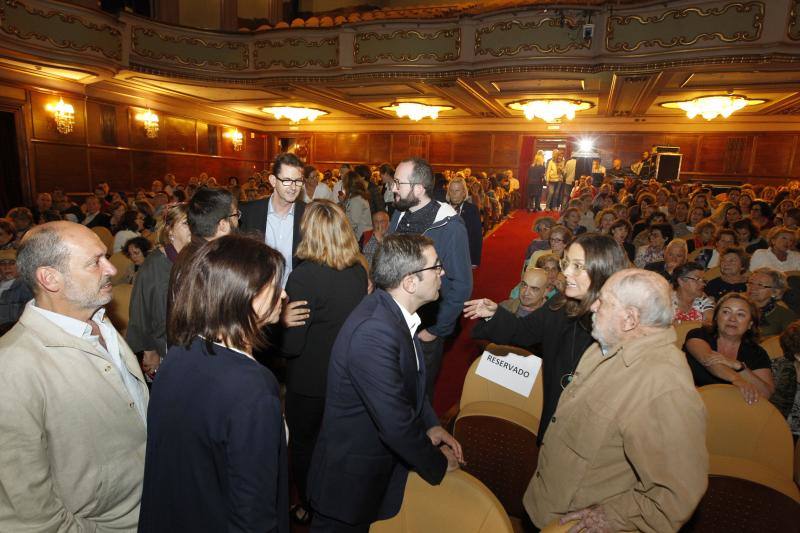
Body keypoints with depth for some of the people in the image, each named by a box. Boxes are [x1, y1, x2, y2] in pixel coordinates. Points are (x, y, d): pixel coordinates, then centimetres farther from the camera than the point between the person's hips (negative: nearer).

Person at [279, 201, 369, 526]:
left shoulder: (304, 276, -26)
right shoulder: (359, 271, -8)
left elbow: (291, 344, -21)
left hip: (310, 380, -6)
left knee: (305, 446, 20)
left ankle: (311, 510, 40)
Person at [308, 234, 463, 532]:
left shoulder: (393, 312, -6)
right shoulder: (373, 333, -35)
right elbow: (396, 424, -31)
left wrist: (430, 425, -1)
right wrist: (438, 464, -14)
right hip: (350, 478, -8)